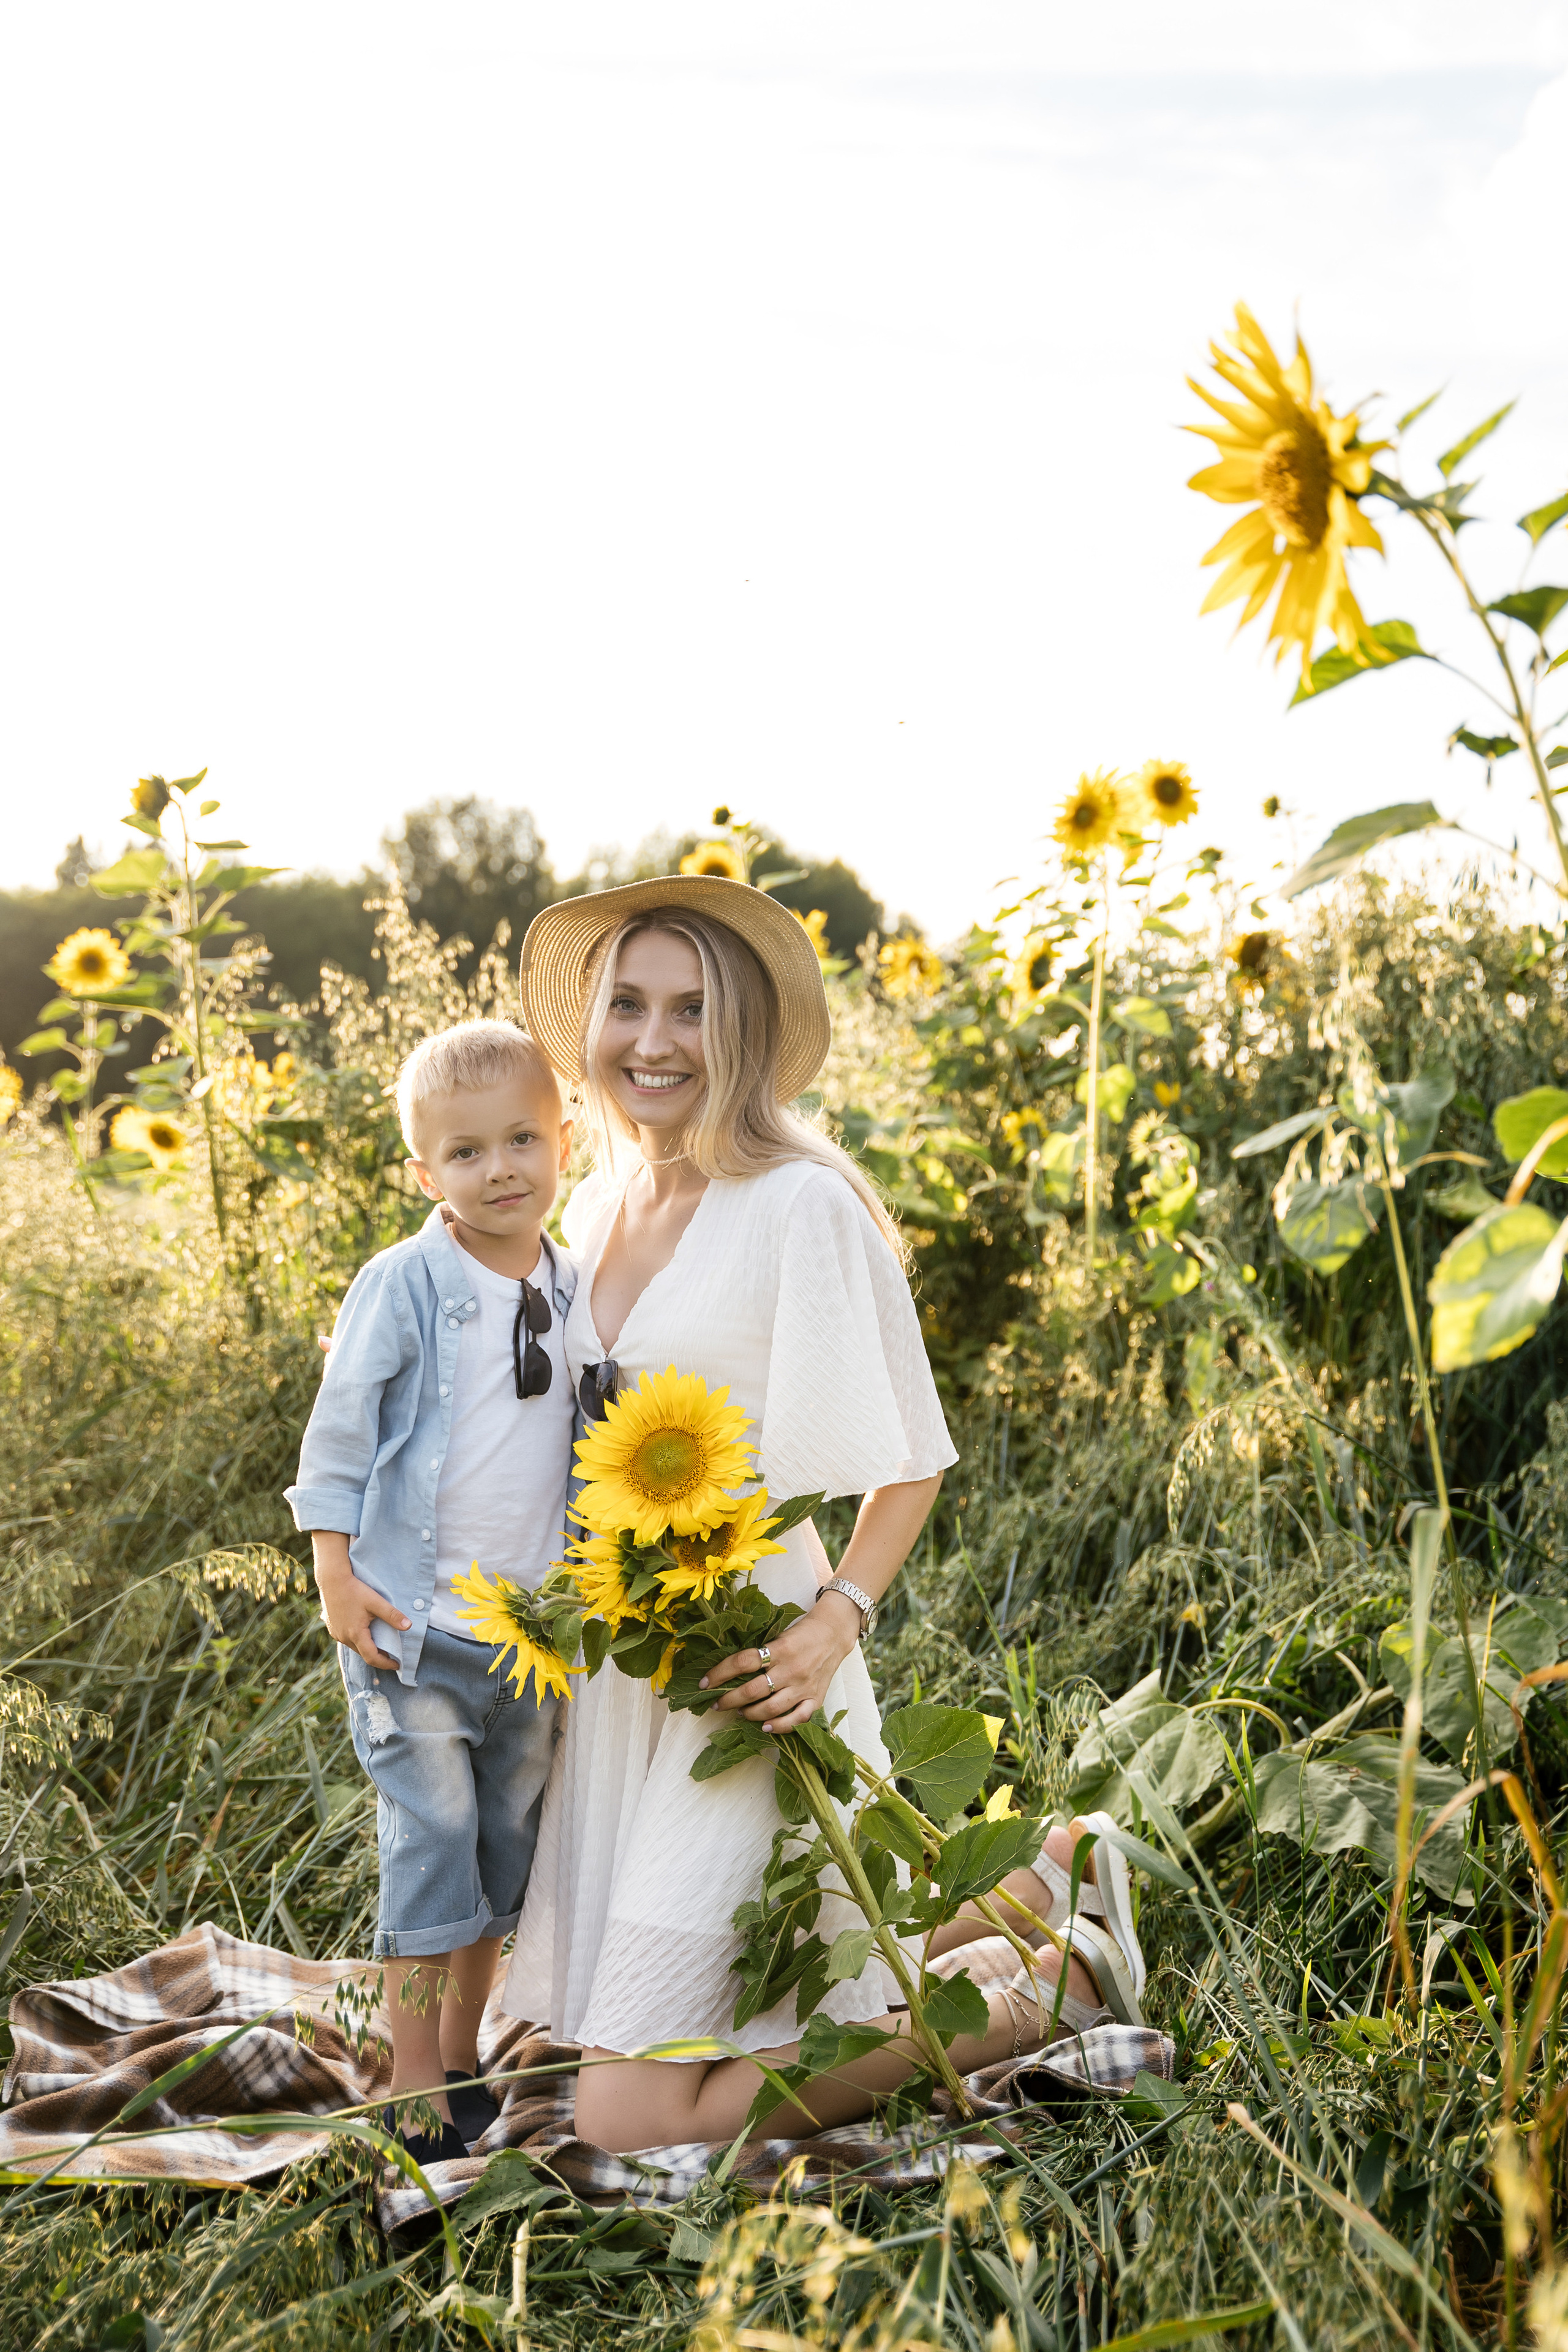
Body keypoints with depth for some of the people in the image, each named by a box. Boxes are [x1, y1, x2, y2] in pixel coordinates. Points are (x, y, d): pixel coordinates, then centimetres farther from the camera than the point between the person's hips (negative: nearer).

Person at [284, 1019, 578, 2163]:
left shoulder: (576, 1290, 3)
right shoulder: (403, 1285, -12)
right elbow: (340, 1428, -7)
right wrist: (336, 1570, -10)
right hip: (414, 1622, -5)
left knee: (509, 1843, 13)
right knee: (433, 1835, -4)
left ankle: (465, 2063, 28)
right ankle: (415, 2094, 8)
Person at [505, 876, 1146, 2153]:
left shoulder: (801, 1204, -14)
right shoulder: (595, 1210, 8)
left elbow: (913, 1458, -10)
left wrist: (835, 1622, -24)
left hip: (746, 1675, -8)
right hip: (616, 1667, 8)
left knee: (636, 2115, -8)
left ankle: (1042, 2000, 8)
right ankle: (1035, 1882, 37)